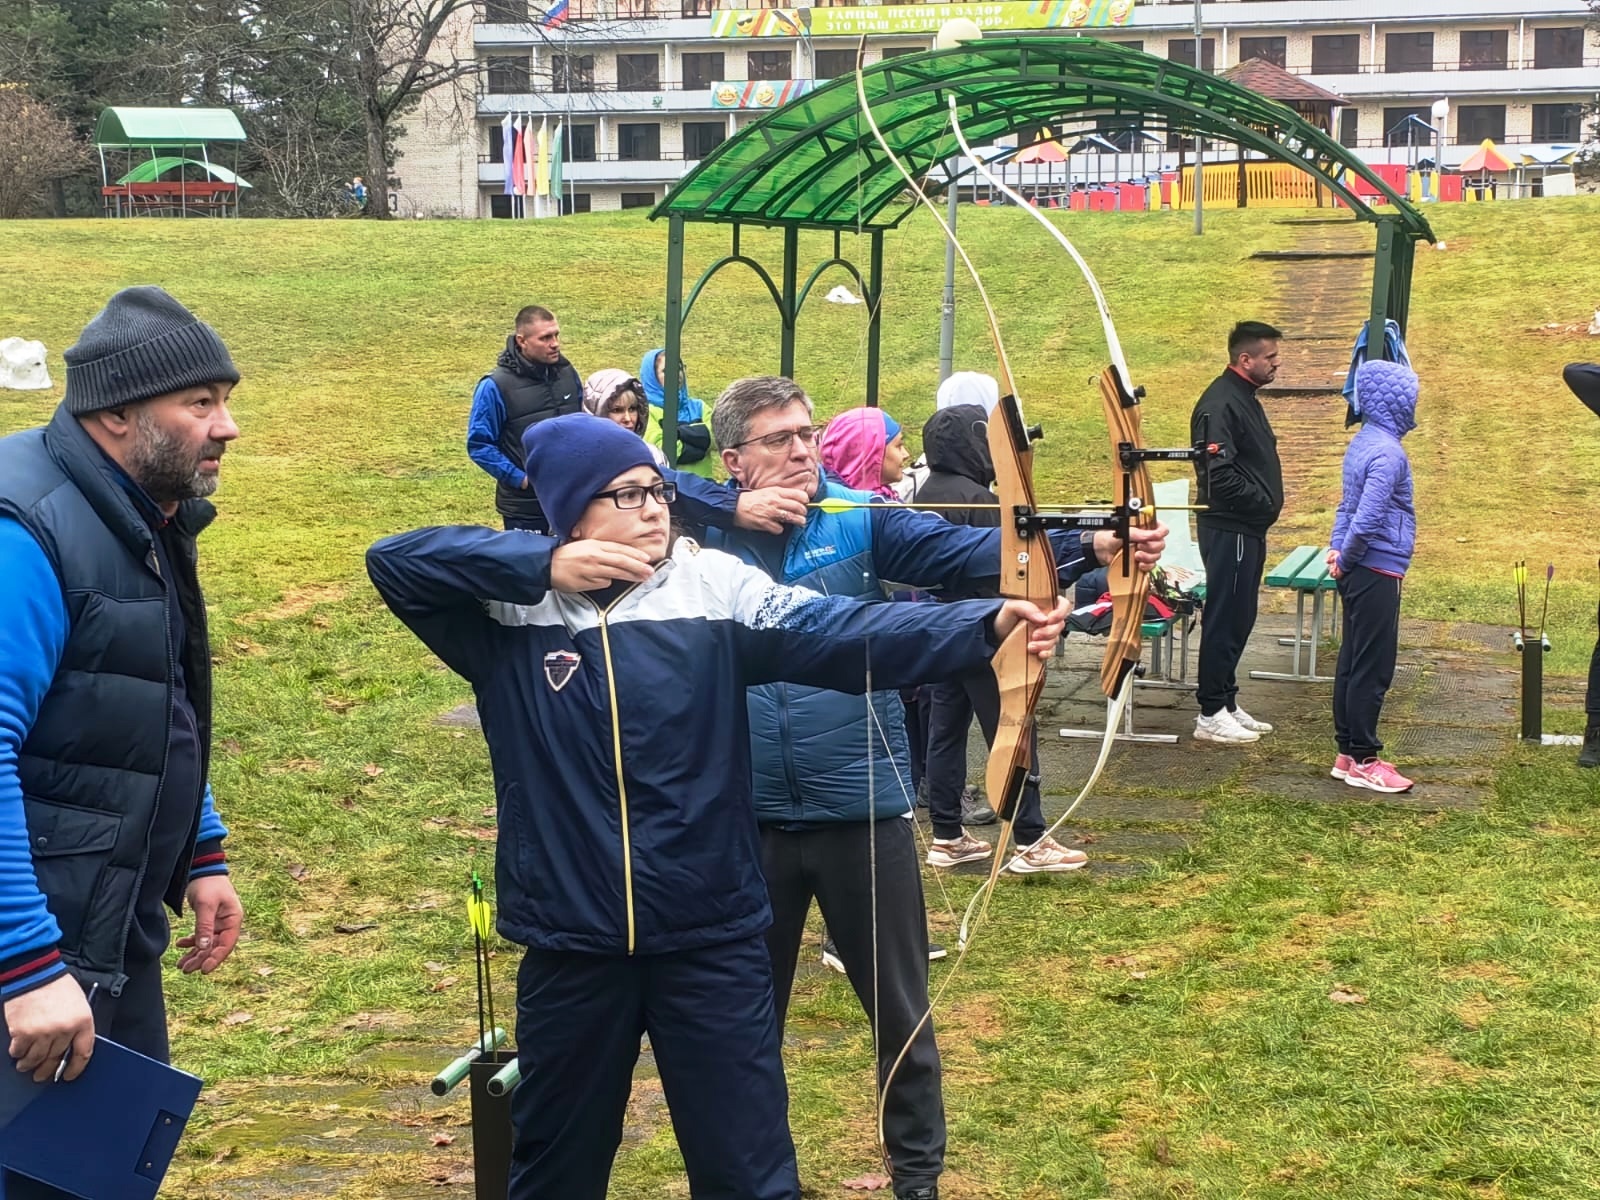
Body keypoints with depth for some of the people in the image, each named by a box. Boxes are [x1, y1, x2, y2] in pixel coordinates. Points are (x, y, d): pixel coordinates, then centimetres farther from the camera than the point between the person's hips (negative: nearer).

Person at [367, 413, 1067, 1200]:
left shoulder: (713, 586, -4)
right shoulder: (509, 606, -3)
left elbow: (837, 630, -16)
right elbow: (393, 560, -11)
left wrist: (987, 627, -31)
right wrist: (542, 564, -20)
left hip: (712, 938, 0)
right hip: (571, 943, 1)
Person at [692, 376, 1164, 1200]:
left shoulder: (862, 517, -5)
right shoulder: (708, 531, 0)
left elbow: (965, 550, -18)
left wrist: (1088, 546, -32)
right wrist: (738, 514, -19)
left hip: (859, 807, -1)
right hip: (748, 817, 1)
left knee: (899, 1010, 11)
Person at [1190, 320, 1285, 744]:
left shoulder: (1245, 399, 16)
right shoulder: (1220, 404, -17)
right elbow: (1219, 474, -24)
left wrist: (1268, 503, 8)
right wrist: (1263, 502, -15)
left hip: (1248, 529, 10)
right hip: (1229, 530, -10)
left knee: (1238, 618, 14)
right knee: (1224, 619, -6)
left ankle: (1227, 704, 22)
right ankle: (1210, 714, -1)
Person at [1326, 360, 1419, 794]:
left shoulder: (1362, 443, 11)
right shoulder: (1388, 452, -19)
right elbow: (1368, 518, -27)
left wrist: (1338, 550, 10)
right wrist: (1347, 558, -12)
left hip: (1358, 573, 10)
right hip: (1377, 573, -10)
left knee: (1352, 663, 13)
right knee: (1372, 669, -3)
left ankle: (1347, 753, 20)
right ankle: (1363, 761, 3)